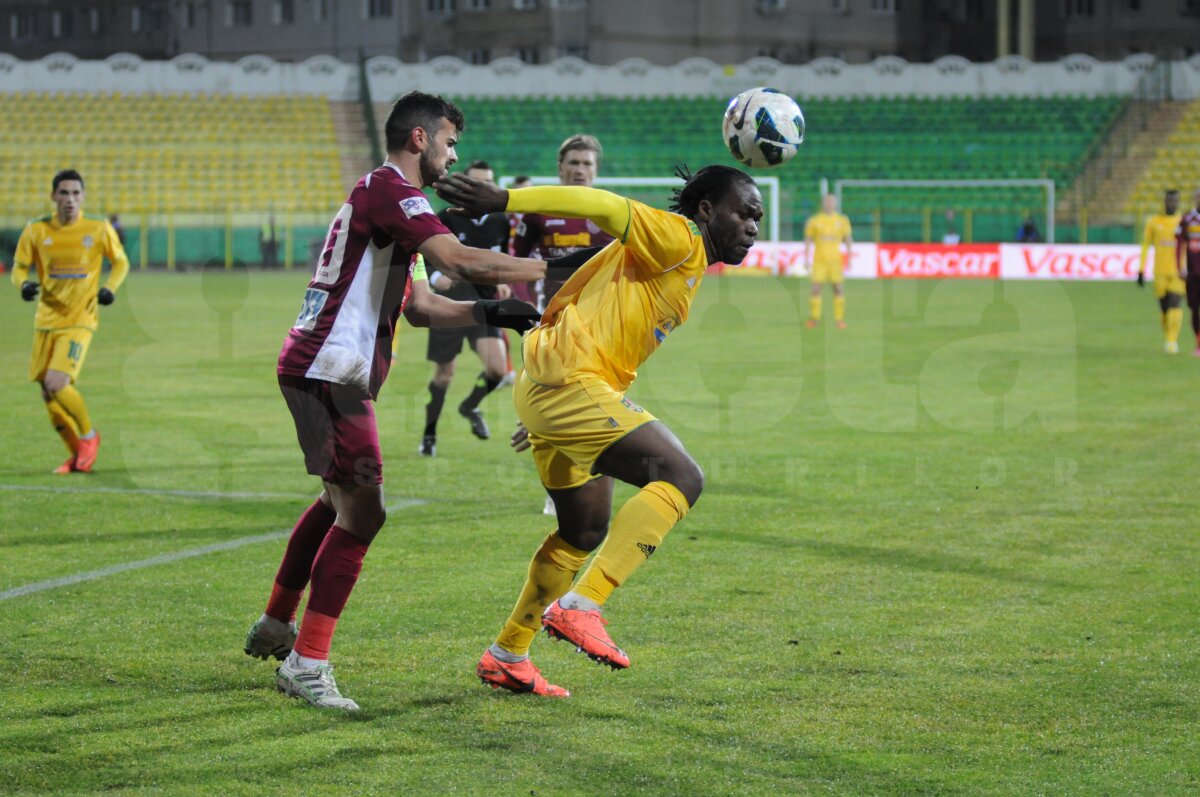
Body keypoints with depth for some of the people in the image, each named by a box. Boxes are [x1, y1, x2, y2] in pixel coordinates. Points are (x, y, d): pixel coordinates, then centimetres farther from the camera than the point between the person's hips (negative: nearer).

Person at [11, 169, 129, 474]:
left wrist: (110, 288, -8)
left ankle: (89, 436, 4)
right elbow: (19, 267, 8)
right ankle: (78, 454, 22)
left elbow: (121, 262, 10)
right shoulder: (36, 231, 0)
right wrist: (24, 284, -15)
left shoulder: (99, 229, -3)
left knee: (57, 384, -20)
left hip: (80, 320, -4)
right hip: (46, 320, 4)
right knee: (47, 393, 5)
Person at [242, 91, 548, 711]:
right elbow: (460, 261, -25)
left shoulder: (386, 197, 22)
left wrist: (490, 313, 6)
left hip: (318, 369, 11)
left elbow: (421, 306, 21)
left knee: (339, 501, 26)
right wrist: (551, 269, -19)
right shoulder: (388, 189, -12)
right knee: (362, 512, -13)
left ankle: (275, 626, 39)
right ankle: (306, 665, -12)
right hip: (331, 373, -11)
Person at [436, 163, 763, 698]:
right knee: (681, 477, -19)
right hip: (570, 381, -11)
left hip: (549, 390, 11)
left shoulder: (690, 267, 23)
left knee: (586, 533, 22)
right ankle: (579, 608, -24)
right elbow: (602, 207, -18)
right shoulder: (677, 241, -6)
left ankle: (507, 657, 31)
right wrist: (503, 200, -29)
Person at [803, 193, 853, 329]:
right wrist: (806, 259, 1)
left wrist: (849, 258, 2)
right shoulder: (814, 220, 3)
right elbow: (808, 240, 7)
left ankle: (840, 319, 3)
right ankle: (814, 318, 2)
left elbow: (848, 240, 10)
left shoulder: (842, 220, 5)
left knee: (838, 288, -2)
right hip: (819, 260, -1)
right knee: (816, 288, -6)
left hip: (835, 260, 1)